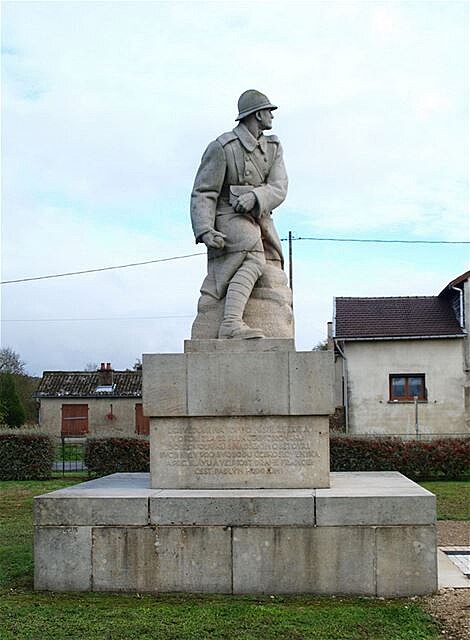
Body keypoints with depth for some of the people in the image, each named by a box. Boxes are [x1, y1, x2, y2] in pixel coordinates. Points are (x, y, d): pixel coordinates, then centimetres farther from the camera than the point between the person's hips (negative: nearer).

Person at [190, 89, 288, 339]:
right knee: (254, 260, -32)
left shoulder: (273, 147, 8)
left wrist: (254, 197, -29)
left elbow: (279, 189, -7)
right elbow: (202, 193, -12)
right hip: (229, 218, -8)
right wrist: (205, 231, -27)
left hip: (259, 218, 8)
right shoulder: (221, 147, -10)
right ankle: (231, 323, -43)